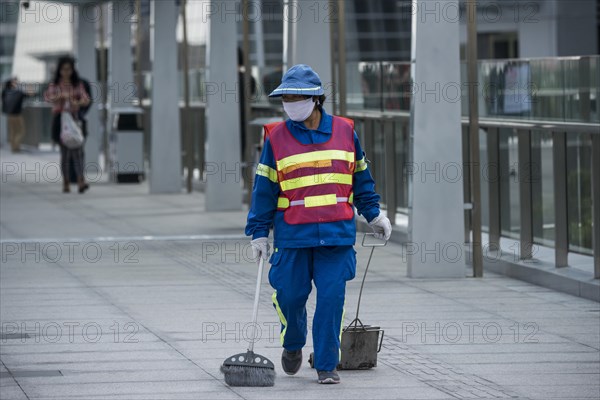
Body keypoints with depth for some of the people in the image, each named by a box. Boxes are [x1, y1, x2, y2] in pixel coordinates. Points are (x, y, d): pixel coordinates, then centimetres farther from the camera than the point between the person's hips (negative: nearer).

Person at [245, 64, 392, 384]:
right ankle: (293, 344, 32)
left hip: (337, 235, 0)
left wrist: (374, 214, 16)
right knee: (290, 295, 2)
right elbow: (264, 189, 5)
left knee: (331, 299, -4)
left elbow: (360, 178, 16)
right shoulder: (276, 137, 2)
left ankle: (326, 365, 6)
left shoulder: (344, 131, 6)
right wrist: (259, 233, 3)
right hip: (292, 236, 0)